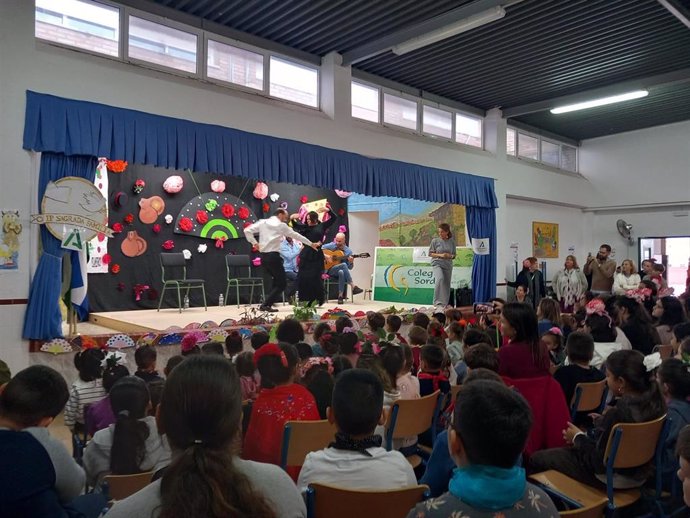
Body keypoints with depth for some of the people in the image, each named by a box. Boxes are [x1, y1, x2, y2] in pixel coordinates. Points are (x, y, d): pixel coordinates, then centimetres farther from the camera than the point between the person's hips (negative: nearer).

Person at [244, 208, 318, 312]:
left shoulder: (262, 222, 12)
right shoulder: (281, 225, 1)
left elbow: (247, 230, 4)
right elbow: (296, 235, 8)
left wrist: (254, 242, 10)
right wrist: (311, 244, 17)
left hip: (263, 256, 6)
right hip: (273, 256, -6)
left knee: (277, 280, 22)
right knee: (281, 283, 3)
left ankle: (267, 304, 15)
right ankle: (265, 304, -7)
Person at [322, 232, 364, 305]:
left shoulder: (348, 251, 4)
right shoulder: (331, 246, 3)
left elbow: (350, 267, 4)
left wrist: (351, 262, -18)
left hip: (341, 270, 1)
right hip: (329, 270, -1)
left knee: (341, 272, -38)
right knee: (343, 265, -33)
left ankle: (340, 296, -31)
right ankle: (353, 287, -34)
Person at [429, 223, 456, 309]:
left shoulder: (452, 241, 6)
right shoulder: (435, 241, -1)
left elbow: (454, 255, 13)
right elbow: (430, 253, 2)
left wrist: (450, 256, -10)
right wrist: (440, 255, -13)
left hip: (448, 265, 4)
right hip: (437, 263, -4)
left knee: (447, 284, 6)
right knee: (440, 279, -29)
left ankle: (444, 304, 19)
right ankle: (438, 302, -25)